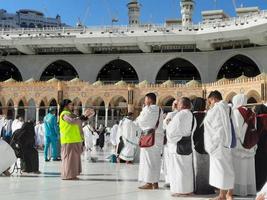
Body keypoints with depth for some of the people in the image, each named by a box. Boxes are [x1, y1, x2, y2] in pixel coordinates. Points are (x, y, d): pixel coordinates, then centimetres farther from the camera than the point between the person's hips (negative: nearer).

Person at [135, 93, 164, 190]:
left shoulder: (148, 109, -10)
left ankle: (149, 183, -2)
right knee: (156, 160, 10)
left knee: (148, 160, -3)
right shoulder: (159, 110, 12)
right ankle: (155, 183, 14)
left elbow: (139, 122, -5)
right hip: (159, 136, 7)